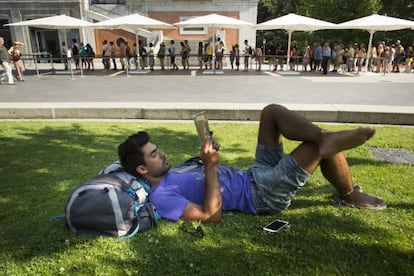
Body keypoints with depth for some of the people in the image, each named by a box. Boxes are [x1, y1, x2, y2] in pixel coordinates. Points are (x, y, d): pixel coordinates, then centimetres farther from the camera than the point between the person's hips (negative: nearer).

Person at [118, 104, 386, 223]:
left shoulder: (172, 173, 14)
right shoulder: (161, 195, -16)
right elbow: (212, 215, -24)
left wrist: (209, 156, 3)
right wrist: (211, 166, -26)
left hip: (256, 175, 10)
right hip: (263, 194, -10)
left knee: (272, 111, 3)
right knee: (323, 145, -16)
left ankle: (324, 136, -8)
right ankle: (350, 195, 9)